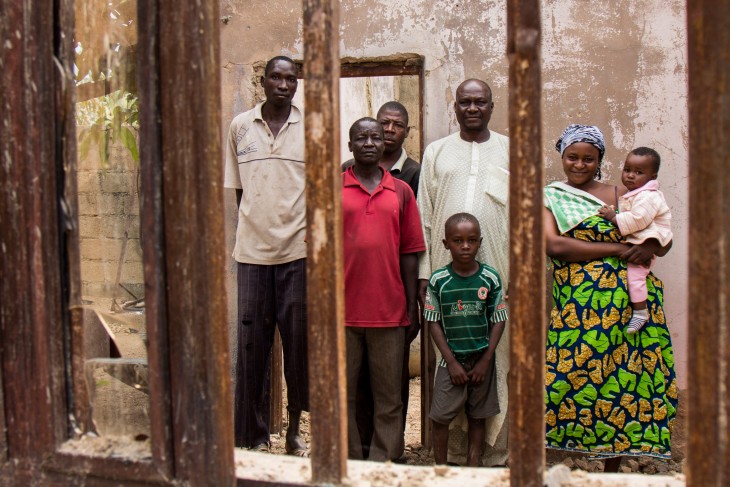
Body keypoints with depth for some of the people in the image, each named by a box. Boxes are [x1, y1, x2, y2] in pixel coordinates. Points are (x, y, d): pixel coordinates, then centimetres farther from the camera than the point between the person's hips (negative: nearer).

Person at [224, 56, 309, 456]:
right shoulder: (240, 127, 8)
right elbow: (238, 188, 13)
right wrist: (252, 228, 6)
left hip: (298, 250, -1)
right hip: (252, 249, 1)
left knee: (299, 341, 5)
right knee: (251, 342, 3)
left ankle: (294, 429, 22)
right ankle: (254, 435, 14)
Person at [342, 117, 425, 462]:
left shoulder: (401, 192, 9)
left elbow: (409, 252, 8)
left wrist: (412, 304, 5)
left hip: (389, 310, 1)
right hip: (343, 309, -1)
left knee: (389, 396, 5)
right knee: (343, 394, 6)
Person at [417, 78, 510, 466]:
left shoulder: (511, 151, 11)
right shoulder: (436, 151, 13)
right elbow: (424, 216, 9)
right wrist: (423, 274, 3)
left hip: (498, 272, -1)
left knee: (498, 362, 1)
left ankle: (497, 455, 10)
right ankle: (455, 453, 14)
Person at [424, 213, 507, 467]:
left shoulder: (491, 278, -4)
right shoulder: (438, 280, -6)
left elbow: (498, 321, 0)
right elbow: (434, 323, -3)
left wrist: (485, 361, -6)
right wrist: (452, 362, -7)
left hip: (482, 360, 1)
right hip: (451, 360, 0)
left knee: (477, 417, 9)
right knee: (440, 417, -1)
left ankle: (472, 469, 19)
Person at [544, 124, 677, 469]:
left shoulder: (619, 195, 15)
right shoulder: (549, 198, 8)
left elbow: (663, 243, 15)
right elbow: (554, 245, -10)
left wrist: (650, 247, -11)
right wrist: (618, 249, -12)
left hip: (630, 303, 2)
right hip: (577, 307, -2)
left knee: (622, 380, 2)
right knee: (572, 378, -8)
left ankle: (612, 468, 14)